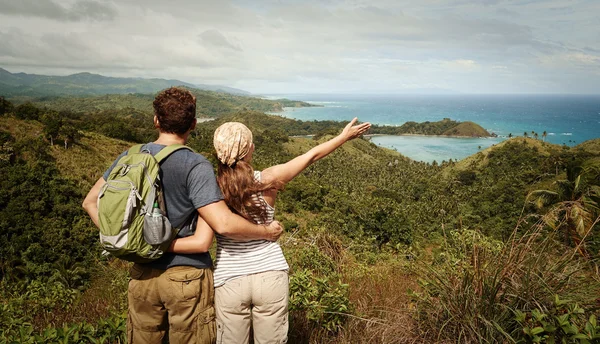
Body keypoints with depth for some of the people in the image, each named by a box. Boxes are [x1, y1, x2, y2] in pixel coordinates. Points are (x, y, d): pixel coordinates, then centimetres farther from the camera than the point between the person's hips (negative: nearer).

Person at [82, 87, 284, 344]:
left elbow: (91, 202, 9)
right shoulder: (196, 166, -18)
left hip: (142, 274, 5)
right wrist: (266, 232, -11)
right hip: (187, 277, -5)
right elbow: (224, 224, -26)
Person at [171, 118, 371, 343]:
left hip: (230, 281, -1)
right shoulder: (268, 181, -9)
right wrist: (345, 136, 15)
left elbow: (200, 243, -18)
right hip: (271, 276, 1)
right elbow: (312, 155, 2)